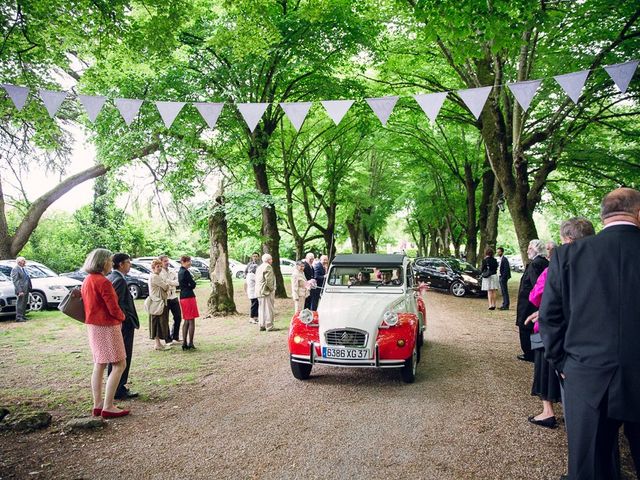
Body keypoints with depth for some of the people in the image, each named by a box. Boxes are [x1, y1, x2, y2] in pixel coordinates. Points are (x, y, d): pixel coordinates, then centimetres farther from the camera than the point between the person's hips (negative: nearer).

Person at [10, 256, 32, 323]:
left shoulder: (23, 269, 17)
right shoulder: (15, 269, -12)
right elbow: (15, 281, -17)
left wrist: (29, 289, 14)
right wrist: (19, 291, -22)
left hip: (26, 289, 9)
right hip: (21, 290, -9)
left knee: (24, 303, 14)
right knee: (20, 303, -5)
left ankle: (23, 316, 22)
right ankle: (18, 317, -1)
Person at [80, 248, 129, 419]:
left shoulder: (87, 281, 9)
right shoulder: (103, 282, -19)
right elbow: (114, 309, -18)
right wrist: (122, 317, 0)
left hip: (92, 325, 10)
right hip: (107, 326, -10)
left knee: (99, 365, 15)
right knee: (119, 365, -5)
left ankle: (97, 405, 18)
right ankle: (108, 407, -6)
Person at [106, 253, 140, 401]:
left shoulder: (109, 278, 11)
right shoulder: (120, 280, -19)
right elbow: (118, 305, -24)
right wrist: (127, 320, -17)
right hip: (123, 324, -10)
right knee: (123, 358, -1)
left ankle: (113, 388, 27)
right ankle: (120, 390, 6)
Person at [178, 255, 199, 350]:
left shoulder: (180, 272, 14)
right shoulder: (185, 272, -14)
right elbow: (193, 284, -12)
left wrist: (189, 286, 2)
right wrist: (191, 284, 7)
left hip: (182, 297, 9)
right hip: (189, 296, -9)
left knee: (186, 321, 14)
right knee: (191, 321, -4)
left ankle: (184, 343, 15)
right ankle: (190, 344, -3)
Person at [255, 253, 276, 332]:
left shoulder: (259, 267, 17)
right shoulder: (268, 267, -12)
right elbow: (269, 280, -20)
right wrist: (272, 289, -10)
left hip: (259, 292, 9)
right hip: (266, 291, -9)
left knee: (261, 309, 13)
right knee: (268, 309, -4)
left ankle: (261, 325, 17)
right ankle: (269, 326, -2)